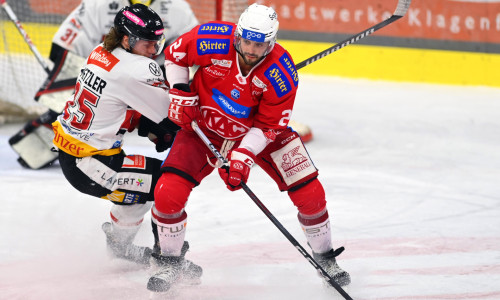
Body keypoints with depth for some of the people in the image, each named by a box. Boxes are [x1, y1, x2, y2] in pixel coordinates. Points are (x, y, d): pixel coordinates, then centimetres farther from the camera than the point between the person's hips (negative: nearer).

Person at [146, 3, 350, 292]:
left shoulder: (281, 73, -25)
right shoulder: (212, 41, -27)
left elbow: (268, 125, -18)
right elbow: (175, 54, -6)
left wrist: (243, 156, -27)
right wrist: (181, 93, -11)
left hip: (257, 132, 0)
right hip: (205, 127, 0)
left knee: (310, 192, -8)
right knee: (168, 193, -17)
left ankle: (325, 258, 17)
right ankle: (171, 262, 7)